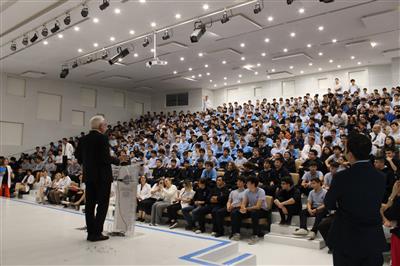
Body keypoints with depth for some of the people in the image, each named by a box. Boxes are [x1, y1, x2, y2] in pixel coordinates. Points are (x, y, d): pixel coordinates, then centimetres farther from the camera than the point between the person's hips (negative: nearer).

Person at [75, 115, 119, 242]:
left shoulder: (83, 139, 6)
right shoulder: (103, 138, -15)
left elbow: (77, 155, 10)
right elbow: (106, 158, -21)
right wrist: (118, 160, -6)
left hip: (89, 176, 7)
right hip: (102, 176, -7)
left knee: (90, 203, 11)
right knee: (102, 204, 2)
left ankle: (91, 232, 18)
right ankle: (97, 233, 2)